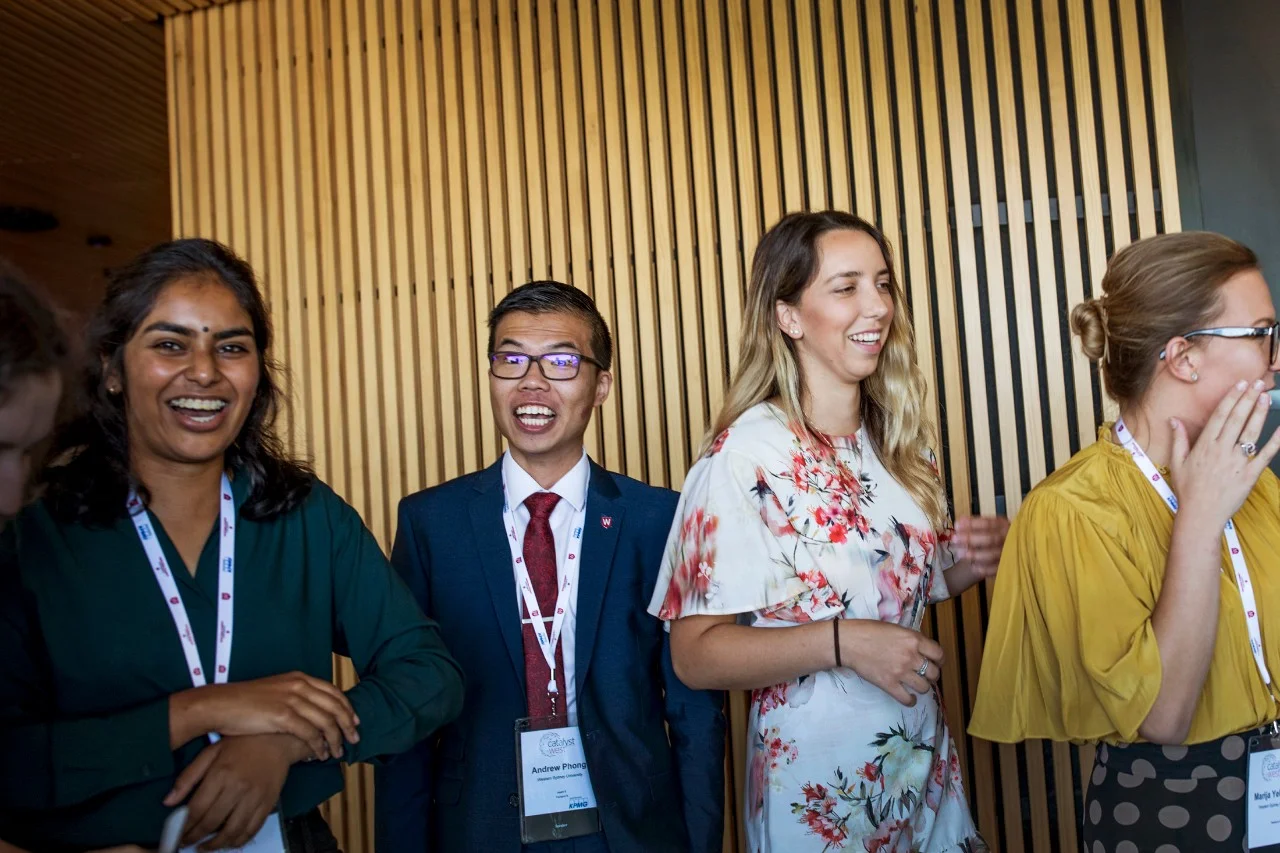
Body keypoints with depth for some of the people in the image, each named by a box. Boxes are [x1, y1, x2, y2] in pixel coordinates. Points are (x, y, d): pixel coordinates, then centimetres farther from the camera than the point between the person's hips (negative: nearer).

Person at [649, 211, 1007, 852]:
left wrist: (968, 563, -5)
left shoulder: (898, 440, 1)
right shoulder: (746, 455, -19)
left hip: (923, 766, 6)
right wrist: (842, 641, -30)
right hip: (818, 782, -6)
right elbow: (695, 655, -19)